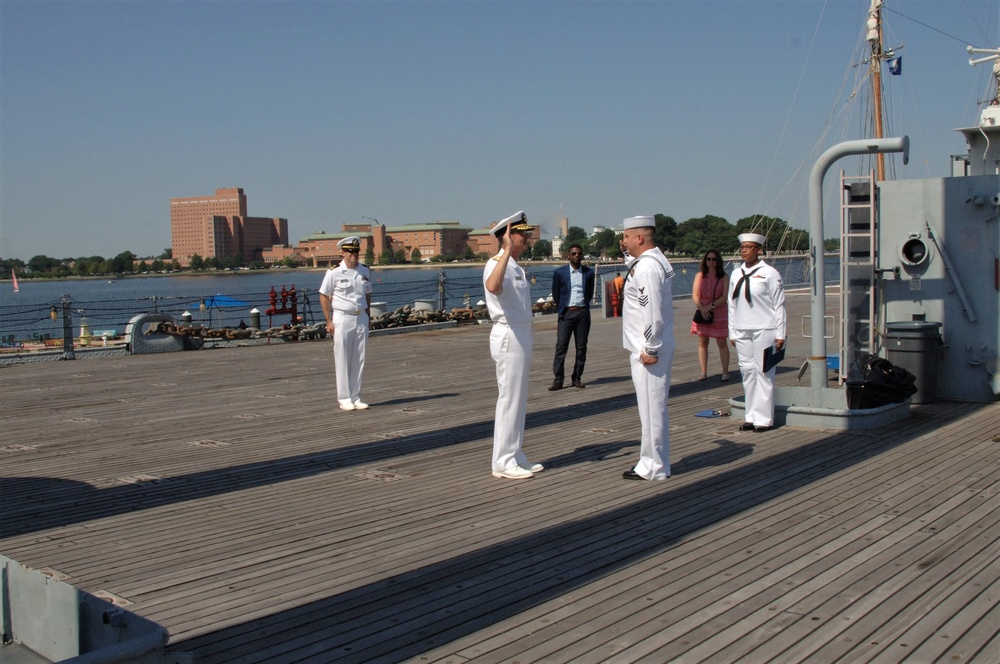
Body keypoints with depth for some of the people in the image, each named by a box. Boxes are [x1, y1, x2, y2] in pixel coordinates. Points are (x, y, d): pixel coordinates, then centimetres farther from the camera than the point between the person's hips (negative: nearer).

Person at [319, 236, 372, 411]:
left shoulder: (365, 271, 8)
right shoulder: (334, 272, -7)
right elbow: (323, 296, -4)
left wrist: (368, 318, 12)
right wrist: (329, 322, -8)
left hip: (361, 318, 5)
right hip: (342, 319, -4)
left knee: (359, 360, 6)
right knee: (342, 360, -1)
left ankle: (356, 397, 14)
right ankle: (344, 399, 6)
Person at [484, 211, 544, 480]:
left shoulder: (516, 267, 16)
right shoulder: (497, 264, -16)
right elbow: (492, 286, -41)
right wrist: (507, 250, -40)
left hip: (521, 336, 10)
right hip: (509, 337, -10)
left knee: (518, 400, 14)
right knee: (509, 400, -5)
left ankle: (514, 456, 23)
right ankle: (503, 462, 3)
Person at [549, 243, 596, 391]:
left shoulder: (589, 273, 5)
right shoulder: (559, 272, 0)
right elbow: (555, 294, 8)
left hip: (583, 313, 2)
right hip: (566, 313, -2)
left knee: (581, 347, 3)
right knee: (561, 346, -7)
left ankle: (577, 378, 11)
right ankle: (558, 380, -7)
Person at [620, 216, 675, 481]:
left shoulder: (647, 268, -19)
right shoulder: (652, 261, 13)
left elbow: (652, 313, -24)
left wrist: (650, 349, -20)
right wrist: (628, 254, 21)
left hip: (648, 351, -10)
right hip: (647, 347, 10)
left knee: (651, 407, -3)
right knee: (651, 407, 15)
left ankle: (653, 467, 4)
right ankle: (654, 462, 24)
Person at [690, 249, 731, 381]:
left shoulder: (724, 277, -2)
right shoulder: (700, 276, 3)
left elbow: (725, 297, -9)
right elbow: (695, 295, -3)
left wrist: (711, 307, -18)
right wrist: (702, 308, -17)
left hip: (719, 314, -2)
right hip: (702, 314, 2)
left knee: (721, 343, 2)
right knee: (702, 343, 4)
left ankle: (725, 372, 8)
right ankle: (704, 372, 11)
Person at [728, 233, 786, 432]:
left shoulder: (769, 273, -5)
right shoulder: (736, 274, 10)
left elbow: (779, 305, -4)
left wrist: (780, 334, -7)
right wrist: (732, 332, 11)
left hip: (764, 330, -5)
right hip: (741, 331, 5)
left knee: (763, 373, -3)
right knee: (747, 372, 7)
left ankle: (764, 418, 2)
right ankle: (751, 416, 13)